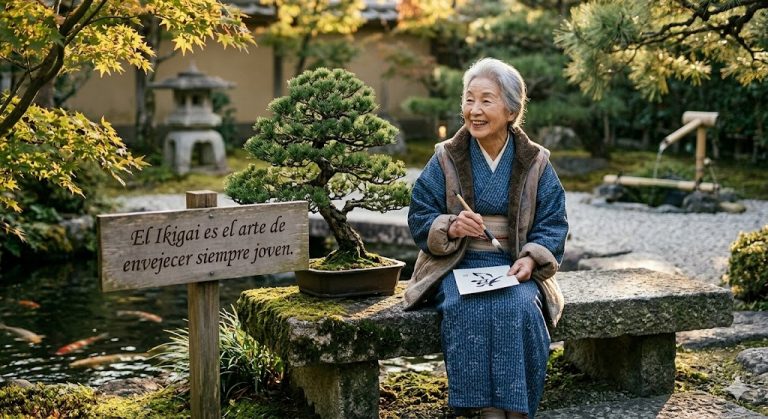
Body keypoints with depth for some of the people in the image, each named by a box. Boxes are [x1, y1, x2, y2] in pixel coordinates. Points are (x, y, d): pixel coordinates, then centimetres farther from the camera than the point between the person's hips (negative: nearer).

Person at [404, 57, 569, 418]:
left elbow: (553, 224, 4)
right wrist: (451, 228, -18)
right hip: (457, 266, 0)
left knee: (518, 308, -31)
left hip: (514, 267, 1)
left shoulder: (535, 163, 6)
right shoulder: (445, 159, 5)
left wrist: (531, 258, -15)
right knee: (468, 310, -32)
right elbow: (419, 219, 3)